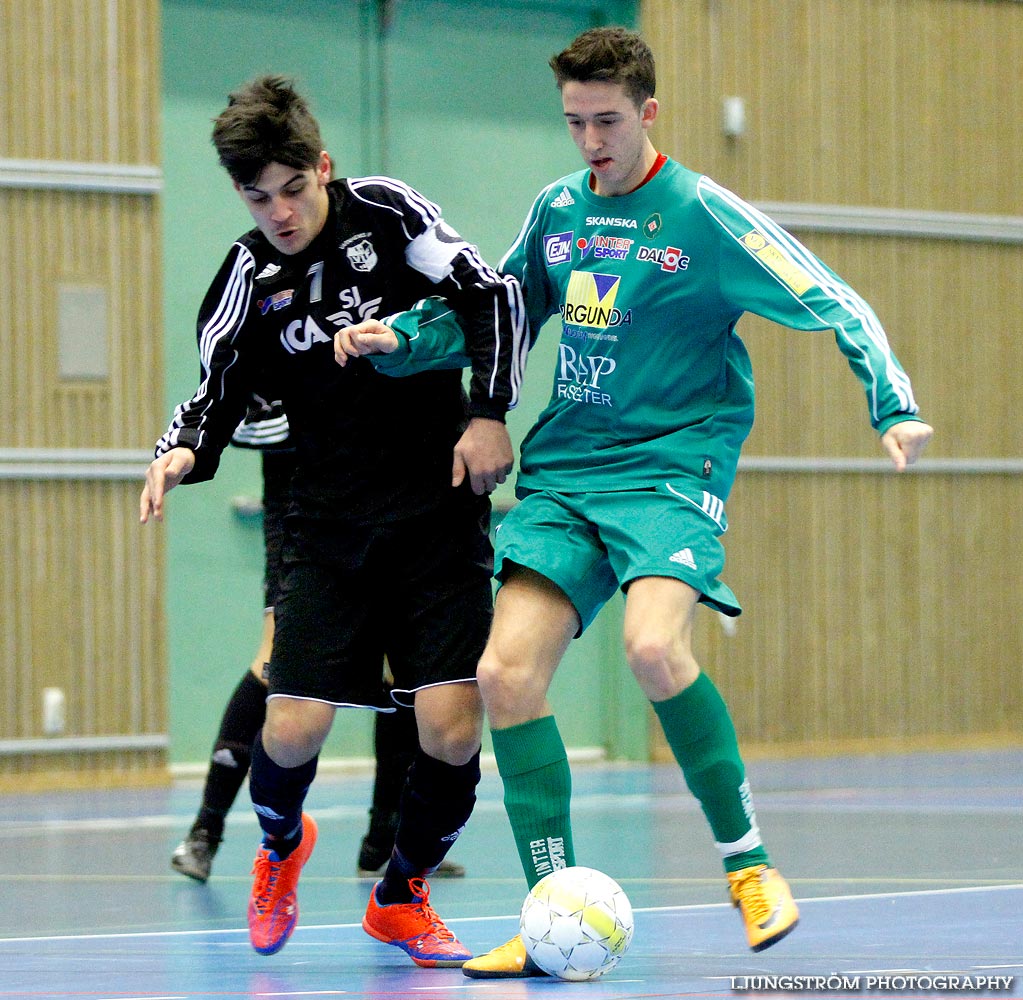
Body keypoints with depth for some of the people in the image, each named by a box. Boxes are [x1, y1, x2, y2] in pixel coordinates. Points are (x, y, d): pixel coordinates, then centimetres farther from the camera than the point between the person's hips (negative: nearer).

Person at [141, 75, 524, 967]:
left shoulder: (384, 210, -5)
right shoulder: (249, 275, 1)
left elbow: (494, 295, -3)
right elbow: (218, 395, 6)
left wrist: (489, 411, -12)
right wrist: (182, 452, -15)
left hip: (439, 509, -1)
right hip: (331, 524, 1)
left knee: (452, 729, -11)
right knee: (292, 730, -10)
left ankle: (402, 899, 16)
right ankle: (280, 846, 28)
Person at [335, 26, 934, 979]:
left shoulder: (703, 216, -6)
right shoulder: (557, 210, 10)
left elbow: (838, 306, -6)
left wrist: (893, 407, -18)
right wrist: (398, 341, 11)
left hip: (671, 465, -5)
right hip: (562, 471, 5)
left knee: (654, 647, -30)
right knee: (506, 674, -11)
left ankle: (747, 861, -11)